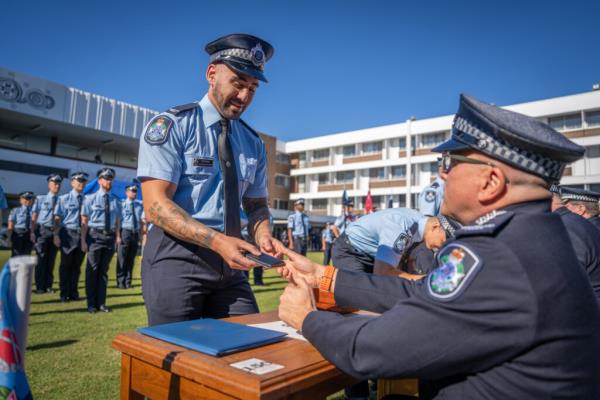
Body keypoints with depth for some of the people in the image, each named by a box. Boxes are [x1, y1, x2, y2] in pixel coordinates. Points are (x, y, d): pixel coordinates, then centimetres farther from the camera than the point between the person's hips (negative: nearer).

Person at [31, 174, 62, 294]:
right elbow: (34, 216, 2)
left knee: (51, 260, 7)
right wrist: (32, 232, -6)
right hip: (42, 231, -1)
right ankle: (40, 287, 8)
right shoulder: (40, 198, 4)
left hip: (55, 232, 1)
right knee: (41, 259, -1)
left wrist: (58, 235, -1)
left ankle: (48, 286, 16)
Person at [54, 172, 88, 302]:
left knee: (77, 265, 11)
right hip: (68, 234, -2)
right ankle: (64, 294, 19)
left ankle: (73, 292, 24)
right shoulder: (64, 198, -1)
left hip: (82, 234, 2)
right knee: (66, 264, 6)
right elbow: (58, 218, -2)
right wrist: (56, 235, -10)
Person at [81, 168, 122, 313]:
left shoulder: (116, 200, 8)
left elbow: (118, 221, 9)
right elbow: (84, 221, -3)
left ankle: (101, 303, 20)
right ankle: (91, 304, 15)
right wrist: (83, 241, -8)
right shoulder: (91, 198, -1)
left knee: (104, 270, 11)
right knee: (92, 269, 3)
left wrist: (118, 236, -4)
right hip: (95, 236, -3)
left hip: (110, 236, 3)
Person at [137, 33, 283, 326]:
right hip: (176, 257, -5)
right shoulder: (171, 125, -7)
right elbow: (156, 206, -15)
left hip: (230, 264, 5)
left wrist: (263, 235, -9)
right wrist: (217, 240, -27)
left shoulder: (253, 143, 10)